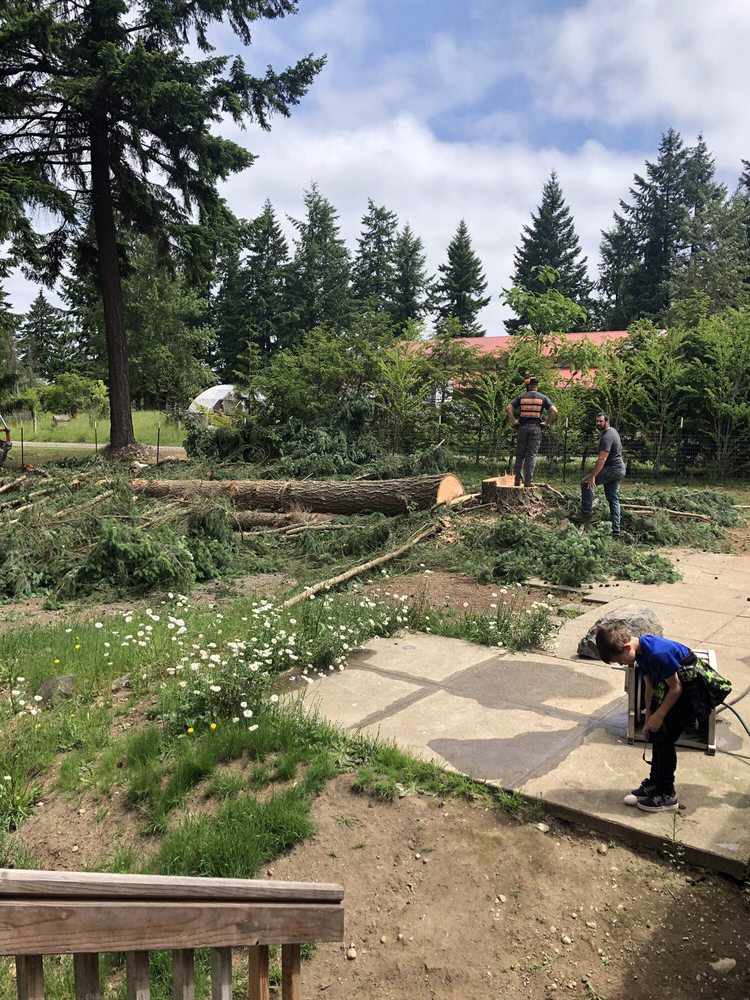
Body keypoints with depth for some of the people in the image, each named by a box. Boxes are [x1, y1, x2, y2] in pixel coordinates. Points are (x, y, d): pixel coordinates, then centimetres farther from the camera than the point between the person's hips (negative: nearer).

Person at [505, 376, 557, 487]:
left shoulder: (521, 397, 5)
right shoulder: (543, 398, 3)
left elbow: (508, 408, -4)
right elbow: (554, 411, -6)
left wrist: (514, 422, 3)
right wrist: (547, 423, 4)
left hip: (522, 428, 1)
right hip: (536, 428, -1)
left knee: (520, 455, 9)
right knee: (531, 455, 2)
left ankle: (517, 479, 7)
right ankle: (528, 480, -1)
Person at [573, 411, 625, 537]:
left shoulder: (607, 437, -19)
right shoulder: (612, 431, 14)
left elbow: (602, 459, -26)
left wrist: (592, 476, -27)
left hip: (612, 469, -11)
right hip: (620, 470, 11)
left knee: (585, 483, -11)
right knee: (614, 500, 10)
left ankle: (586, 513, -9)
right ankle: (616, 531, 10)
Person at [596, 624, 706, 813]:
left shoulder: (658, 653, -32)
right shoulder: (641, 650, -3)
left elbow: (676, 687, -22)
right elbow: (650, 687, 6)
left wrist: (659, 715, -13)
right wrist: (648, 719, 8)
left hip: (689, 689, -8)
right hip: (670, 687, 8)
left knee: (664, 739, -5)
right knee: (656, 735, 11)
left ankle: (667, 796, 8)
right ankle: (655, 782, 26)